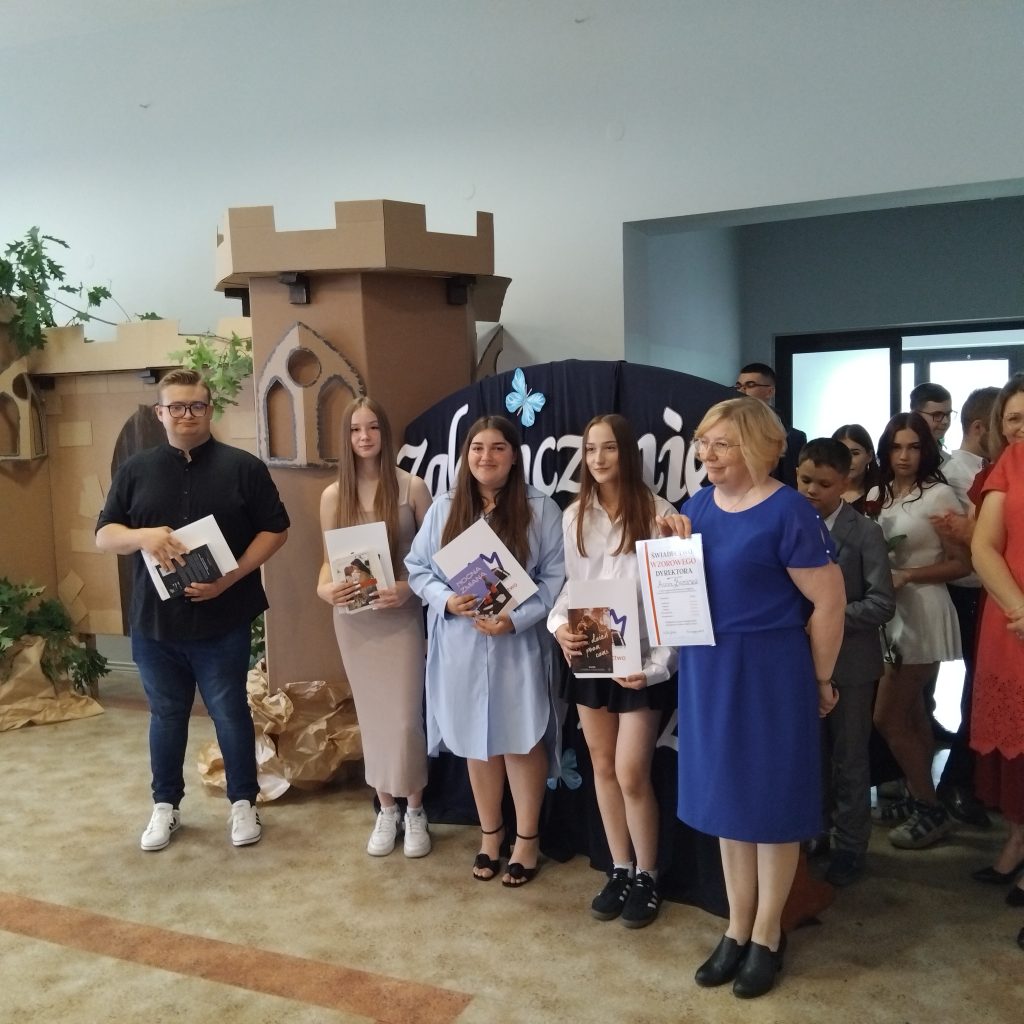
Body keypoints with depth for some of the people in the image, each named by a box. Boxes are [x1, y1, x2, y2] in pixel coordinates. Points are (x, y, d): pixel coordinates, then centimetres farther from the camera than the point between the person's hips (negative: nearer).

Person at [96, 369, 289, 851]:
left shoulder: (243, 467, -2)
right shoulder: (134, 470, 5)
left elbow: (275, 529, -3)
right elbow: (103, 535, 4)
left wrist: (233, 577, -15)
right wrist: (142, 536, -19)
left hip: (224, 622, -2)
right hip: (155, 623, 3)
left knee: (230, 715, 8)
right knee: (166, 716, 15)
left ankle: (243, 802, 24)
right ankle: (165, 804, 31)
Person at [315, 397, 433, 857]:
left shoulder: (412, 487, -6)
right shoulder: (334, 495, 2)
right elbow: (330, 559, 8)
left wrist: (408, 587, -18)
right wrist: (324, 588, -12)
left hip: (401, 615, -3)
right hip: (354, 620, 3)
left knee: (404, 716, -2)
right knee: (372, 715, 11)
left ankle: (414, 811, 18)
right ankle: (386, 810, 26)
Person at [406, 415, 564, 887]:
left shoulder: (540, 509, -4)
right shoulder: (443, 508, 3)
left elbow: (556, 577, -6)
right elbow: (418, 568, 5)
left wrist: (516, 617, -18)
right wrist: (446, 600, -14)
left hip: (518, 644, -2)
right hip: (461, 645, 3)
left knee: (521, 741, 5)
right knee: (476, 741, 14)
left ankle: (527, 838, 24)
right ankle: (489, 834, 32)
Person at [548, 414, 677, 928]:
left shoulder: (657, 513, -9)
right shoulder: (573, 517, 6)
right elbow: (566, 585, 8)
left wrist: (657, 664, -15)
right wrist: (560, 626, -13)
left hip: (639, 661, -5)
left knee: (631, 774, -3)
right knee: (602, 767, 13)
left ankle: (646, 876, 19)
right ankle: (620, 870, 29)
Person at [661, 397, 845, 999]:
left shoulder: (787, 511, -16)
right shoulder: (698, 504, 4)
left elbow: (829, 601, -13)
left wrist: (819, 680, -4)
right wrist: (675, 546, -5)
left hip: (770, 670, -6)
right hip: (707, 670, 7)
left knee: (771, 799, 8)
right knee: (728, 796, 16)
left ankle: (768, 935, 26)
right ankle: (738, 928, 32)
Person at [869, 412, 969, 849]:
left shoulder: (939, 495, -12)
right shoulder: (876, 496, 7)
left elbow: (962, 563, -11)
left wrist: (906, 576, -20)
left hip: (921, 614, -7)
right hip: (888, 614, 7)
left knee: (887, 718, -4)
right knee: (911, 716, 16)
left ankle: (931, 809, 11)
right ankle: (918, 797, 29)